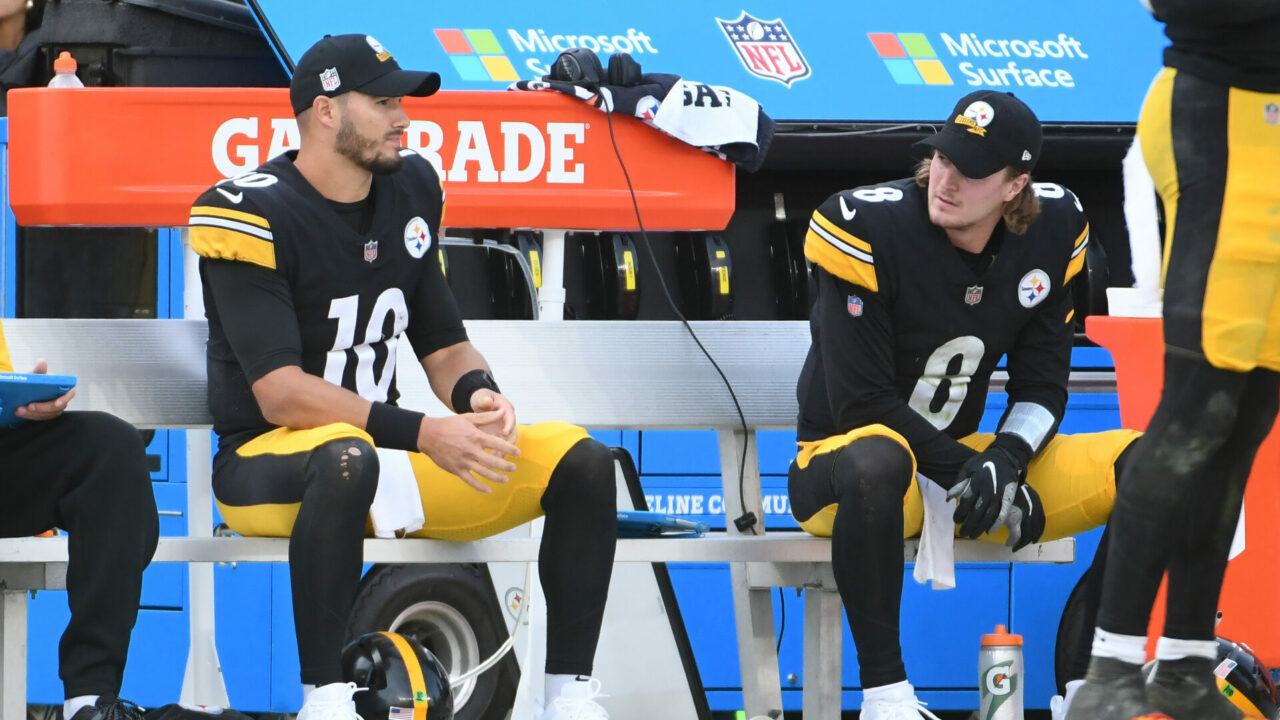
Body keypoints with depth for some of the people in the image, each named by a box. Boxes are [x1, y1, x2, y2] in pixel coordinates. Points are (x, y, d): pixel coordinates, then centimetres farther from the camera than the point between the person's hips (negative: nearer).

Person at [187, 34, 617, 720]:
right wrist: (423, 433, -28)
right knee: (346, 456, -42)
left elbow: (444, 346, 13)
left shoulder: (409, 192, 8)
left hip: (383, 455, 7)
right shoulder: (252, 214, -14)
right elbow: (279, 394, -21)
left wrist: (477, 393, -12)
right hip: (266, 460, -7)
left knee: (582, 462, -7)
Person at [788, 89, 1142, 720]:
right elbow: (862, 406, -19)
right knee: (878, 459, -44)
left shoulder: (1052, 231, -3)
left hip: (960, 457, 6)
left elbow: (1042, 384, 3)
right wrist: (964, 470, -24)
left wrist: (1006, 457, -17)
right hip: (838, 463, -6)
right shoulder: (869, 228, -20)